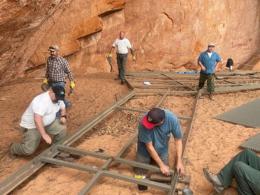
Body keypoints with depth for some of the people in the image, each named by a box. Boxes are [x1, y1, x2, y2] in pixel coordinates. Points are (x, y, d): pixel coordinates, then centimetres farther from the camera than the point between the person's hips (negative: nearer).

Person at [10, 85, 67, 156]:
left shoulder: (58, 98, -6)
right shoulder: (42, 101, -33)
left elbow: (63, 108, 14)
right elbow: (37, 120, -41)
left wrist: (63, 116, -7)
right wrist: (44, 135, -43)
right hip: (31, 125, -7)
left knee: (62, 129, -12)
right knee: (29, 150, -16)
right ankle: (13, 148, 18)